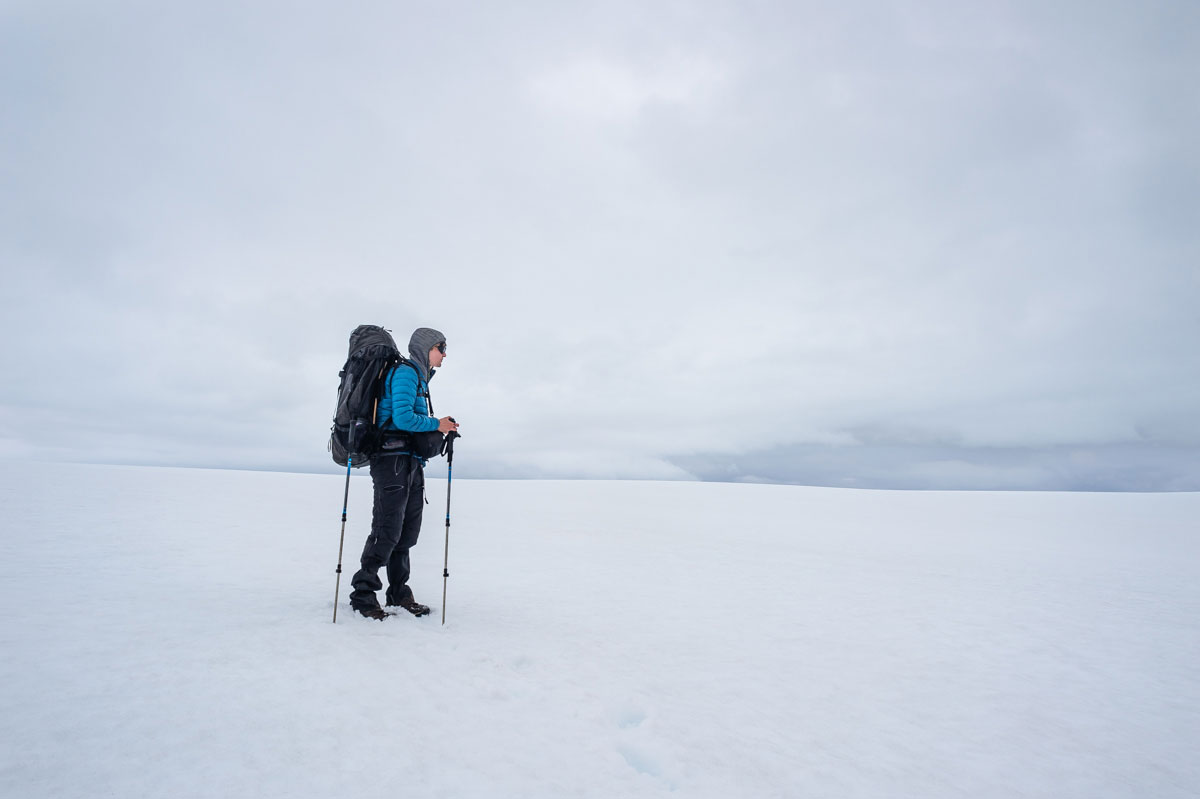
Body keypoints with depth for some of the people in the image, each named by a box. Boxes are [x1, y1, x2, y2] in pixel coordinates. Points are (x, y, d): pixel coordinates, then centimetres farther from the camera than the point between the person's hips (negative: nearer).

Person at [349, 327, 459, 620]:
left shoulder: (419, 377, 23)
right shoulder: (405, 372, -8)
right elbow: (403, 418, -19)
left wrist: (442, 429, 9)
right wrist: (437, 425, -9)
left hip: (411, 463, 10)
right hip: (394, 460, -10)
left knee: (407, 532, 10)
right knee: (387, 531, -7)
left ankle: (399, 593, 19)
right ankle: (362, 595, 4)